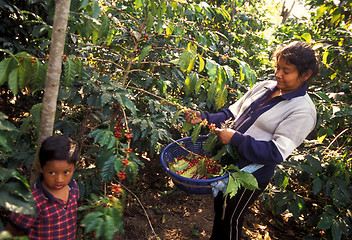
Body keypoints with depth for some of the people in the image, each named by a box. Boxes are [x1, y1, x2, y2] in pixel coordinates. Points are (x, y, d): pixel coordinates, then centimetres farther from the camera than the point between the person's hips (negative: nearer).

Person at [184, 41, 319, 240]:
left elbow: (277, 152, -24)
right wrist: (204, 118, -9)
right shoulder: (265, 86, 2)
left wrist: (235, 139, -29)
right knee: (219, 208, 26)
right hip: (229, 161, 7)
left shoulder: (303, 111, -19)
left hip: (251, 175, -7)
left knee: (231, 219, 14)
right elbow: (233, 112, 6)